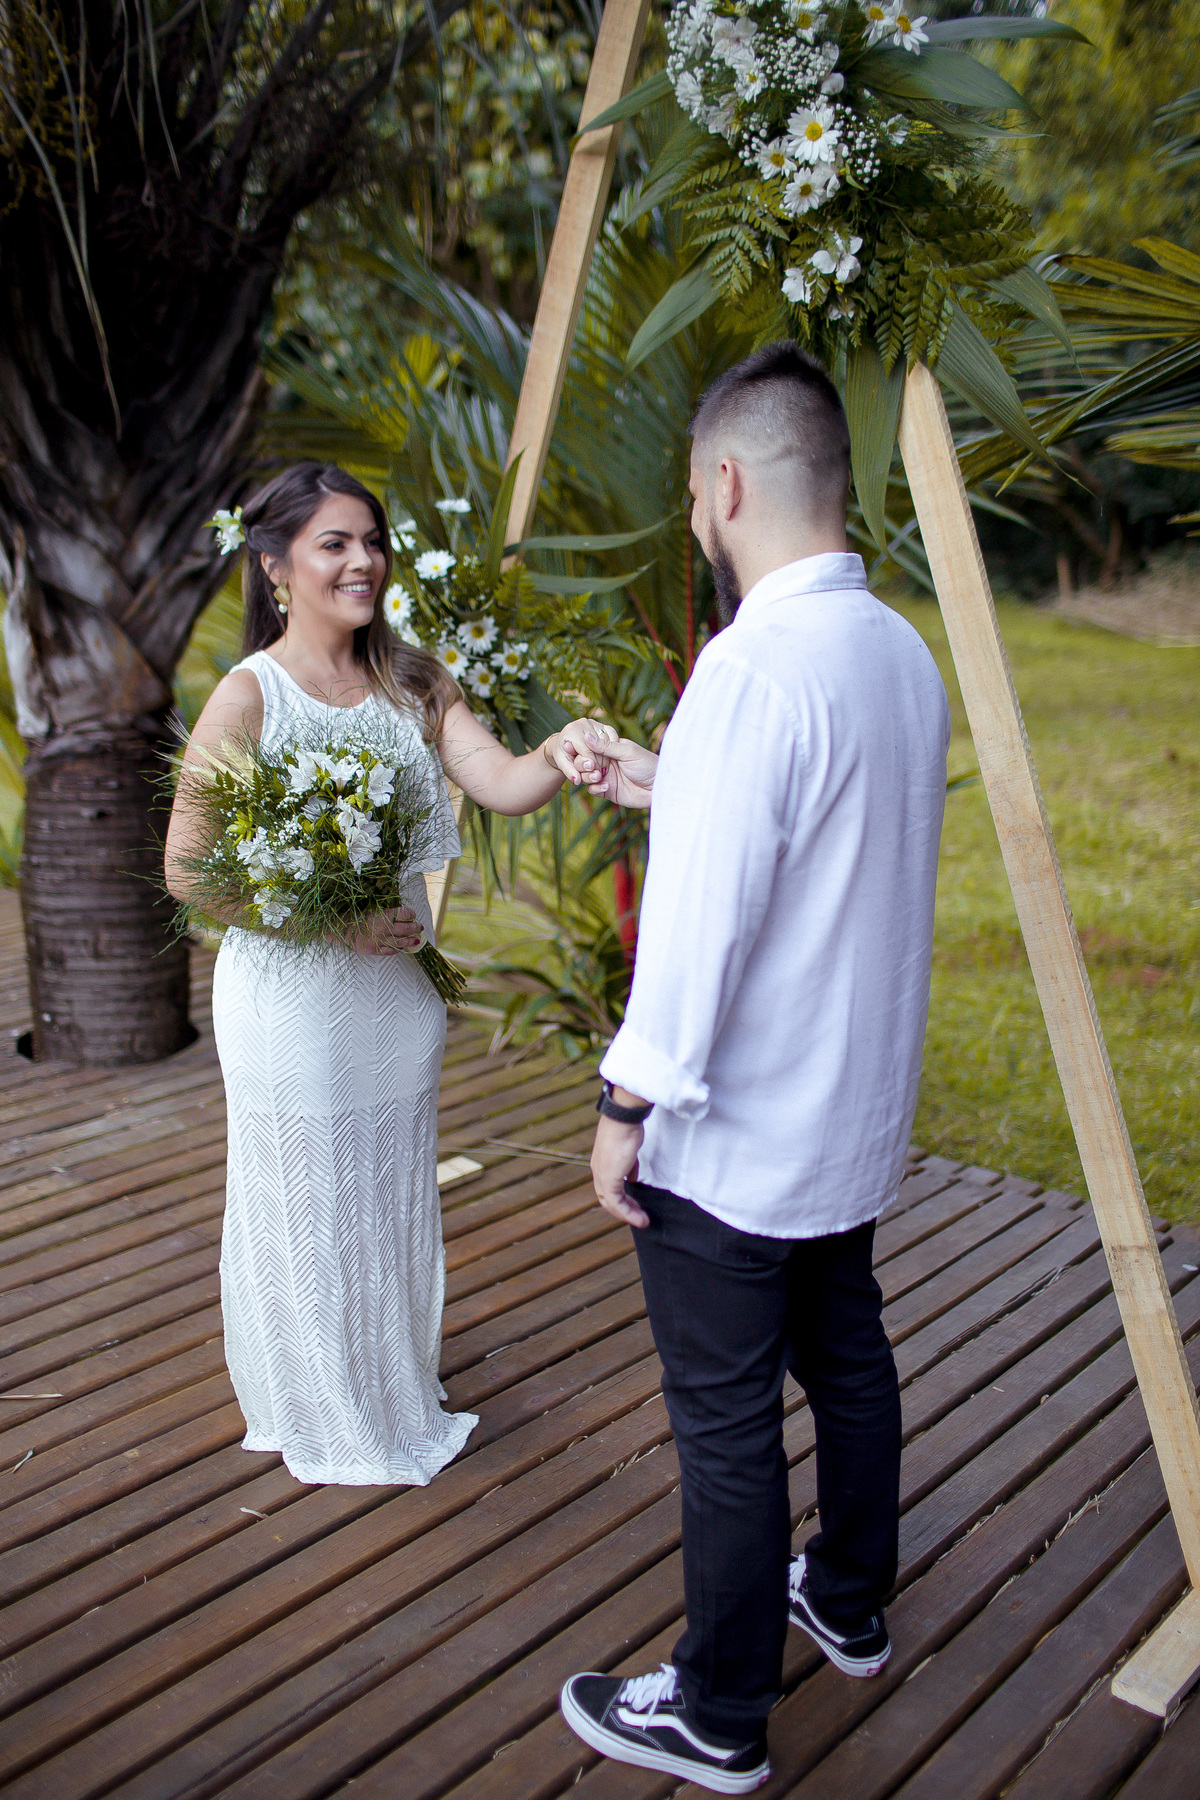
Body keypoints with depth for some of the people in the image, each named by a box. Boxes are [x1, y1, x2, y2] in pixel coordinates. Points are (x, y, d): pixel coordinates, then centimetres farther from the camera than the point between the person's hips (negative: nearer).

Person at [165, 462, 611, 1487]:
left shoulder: (412, 682, 0)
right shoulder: (249, 695, -15)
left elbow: (500, 784, -13)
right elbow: (186, 868, -13)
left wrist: (556, 757, -34)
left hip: (398, 990, 5)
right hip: (292, 998, -5)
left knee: (396, 1200, 20)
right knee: (305, 1210, 12)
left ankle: (401, 1398, 42)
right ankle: (317, 1422, 36)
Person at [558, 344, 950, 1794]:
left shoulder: (755, 666, -24)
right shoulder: (905, 655, 4)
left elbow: (699, 923, -25)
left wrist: (630, 1106, -14)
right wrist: (663, 782, 22)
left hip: (731, 1136, -9)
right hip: (856, 1116, 9)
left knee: (726, 1427, 6)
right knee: (846, 1362, 23)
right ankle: (848, 1605, 45)